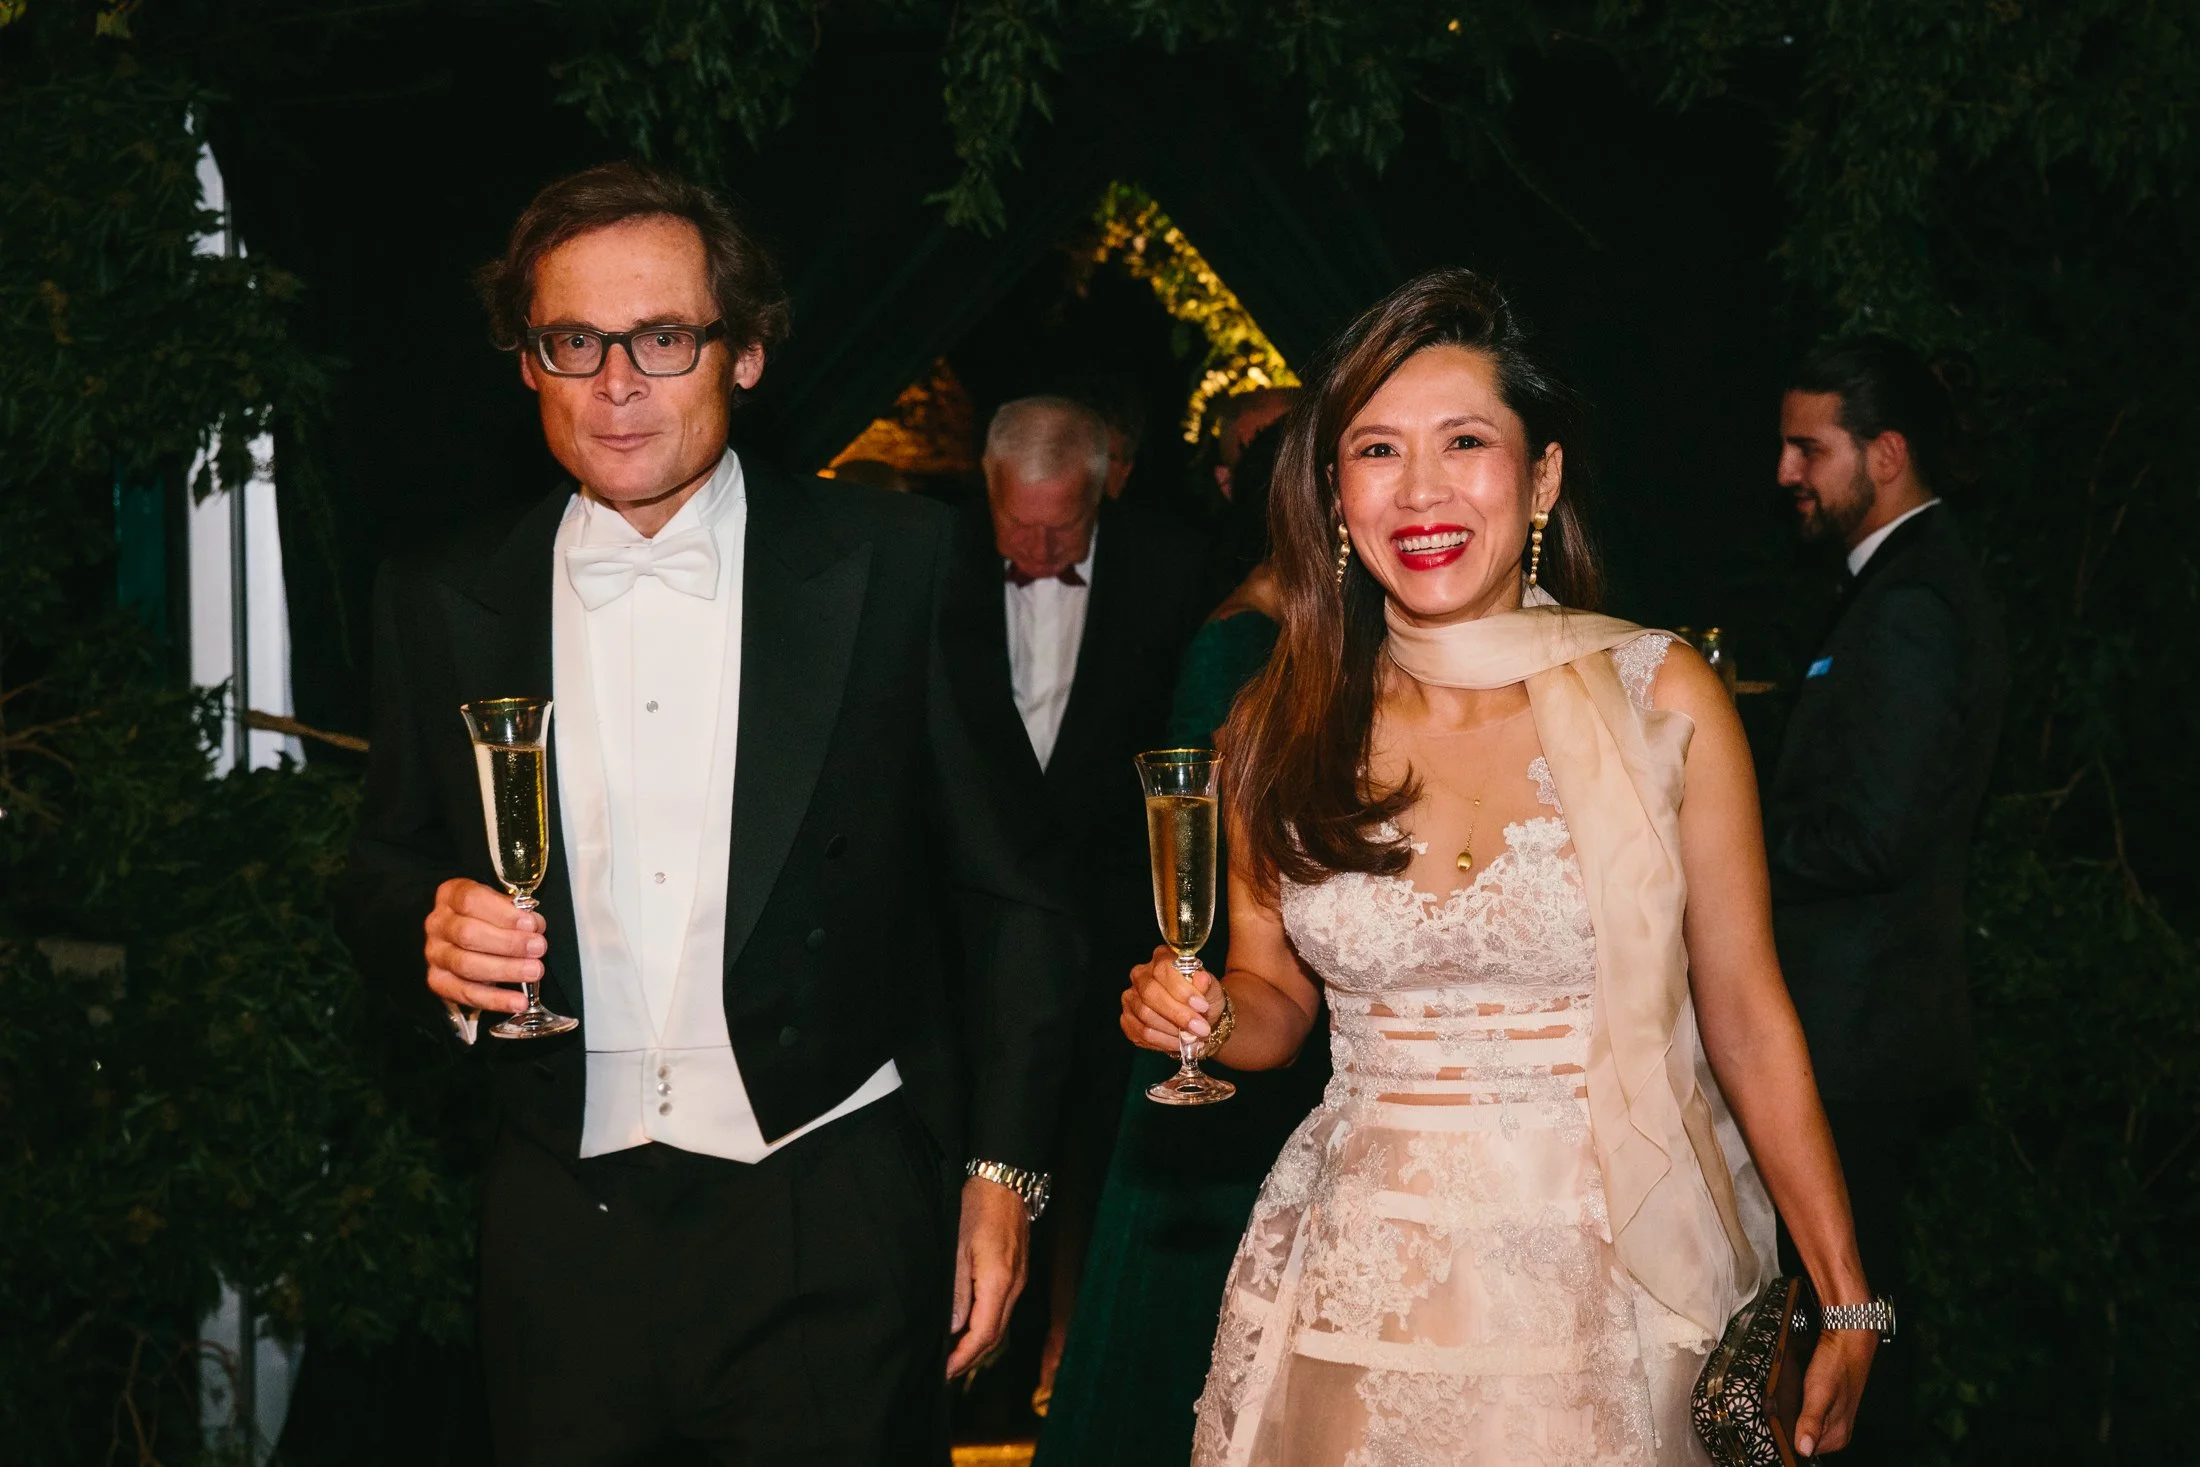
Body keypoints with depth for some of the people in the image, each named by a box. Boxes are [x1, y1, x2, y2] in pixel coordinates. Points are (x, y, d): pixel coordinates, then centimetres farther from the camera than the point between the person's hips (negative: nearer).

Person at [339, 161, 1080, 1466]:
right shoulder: (442, 602, 3)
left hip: (837, 1223, -2)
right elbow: (387, 871, 13)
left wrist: (1004, 1171, -2)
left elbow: (1013, 895, 1)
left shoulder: (894, 564, -4)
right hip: (565, 1235, 3)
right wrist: (430, 921, -10)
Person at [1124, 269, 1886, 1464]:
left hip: (1625, 1273, -1)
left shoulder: (1663, 700, -8)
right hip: (1366, 1291, 2)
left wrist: (1848, 1305, -3)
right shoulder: (1283, 730, -2)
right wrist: (1201, 1013, -11)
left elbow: (1748, 1017, -4)